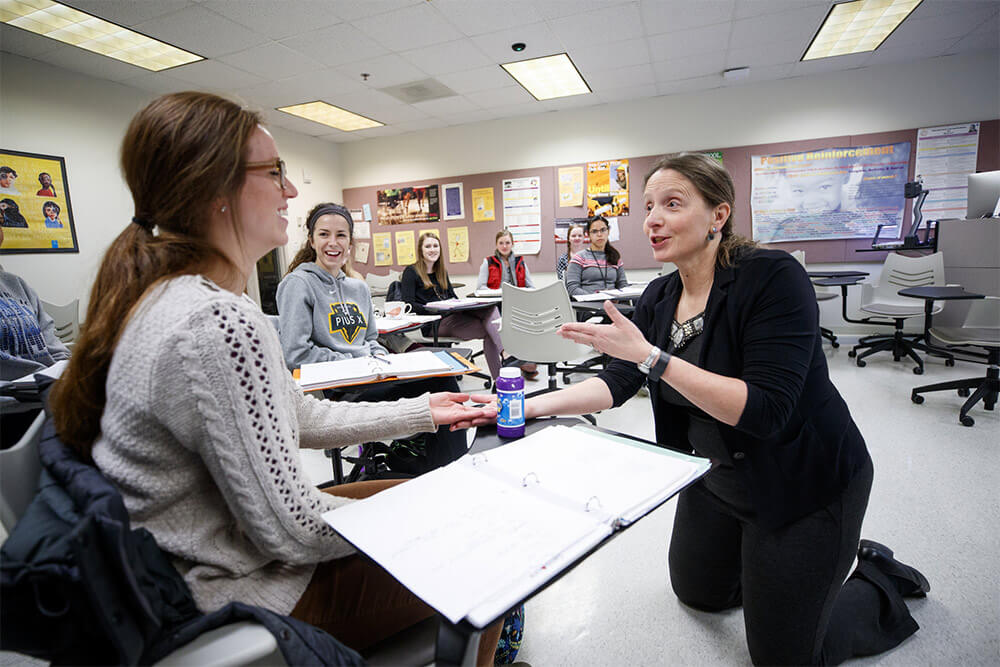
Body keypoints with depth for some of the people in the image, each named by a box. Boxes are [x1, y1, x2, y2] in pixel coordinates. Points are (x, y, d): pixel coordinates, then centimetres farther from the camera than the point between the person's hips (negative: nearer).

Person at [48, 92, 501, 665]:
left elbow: (298, 416, 6)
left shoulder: (169, 295, 2)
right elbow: (291, 532, -27)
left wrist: (422, 411, 6)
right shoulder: (218, 324, -32)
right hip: (237, 599, -9)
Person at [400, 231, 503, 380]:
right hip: (434, 324, -7)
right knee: (488, 331, -28)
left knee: (490, 309, -26)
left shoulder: (442, 271, 26)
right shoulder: (411, 272, 4)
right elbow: (408, 304, -7)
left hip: (452, 315, 7)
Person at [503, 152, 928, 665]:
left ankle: (881, 579, 32)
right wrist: (529, 406, -21)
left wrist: (650, 356, -38)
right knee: (697, 593, 24)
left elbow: (763, 410, -33)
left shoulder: (774, 277, -26)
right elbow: (617, 383, -10)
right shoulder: (659, 298, -5)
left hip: (803, 484, -6)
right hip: (717, 476, 7)